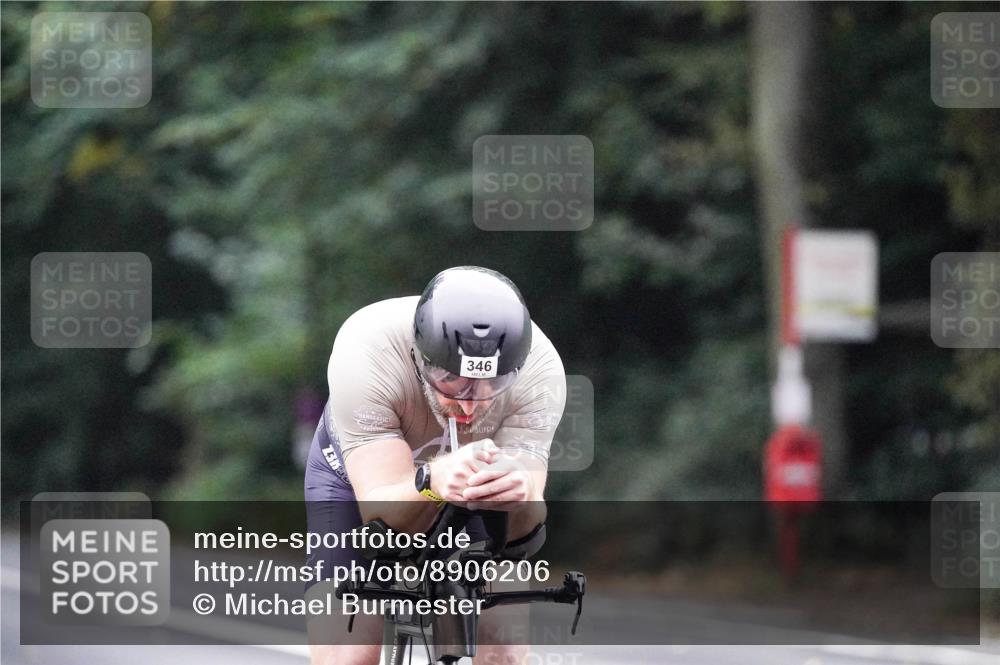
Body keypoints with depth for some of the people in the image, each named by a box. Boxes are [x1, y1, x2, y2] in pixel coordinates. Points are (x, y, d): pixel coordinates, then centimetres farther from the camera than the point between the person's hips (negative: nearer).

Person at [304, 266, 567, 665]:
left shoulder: (539, 369, -34)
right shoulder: (365, 353, -39)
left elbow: (517, 528, -38)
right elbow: (380, 512, -42)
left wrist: (520, 496, -62)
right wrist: (432, 483, -64)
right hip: (363, 479, -2)